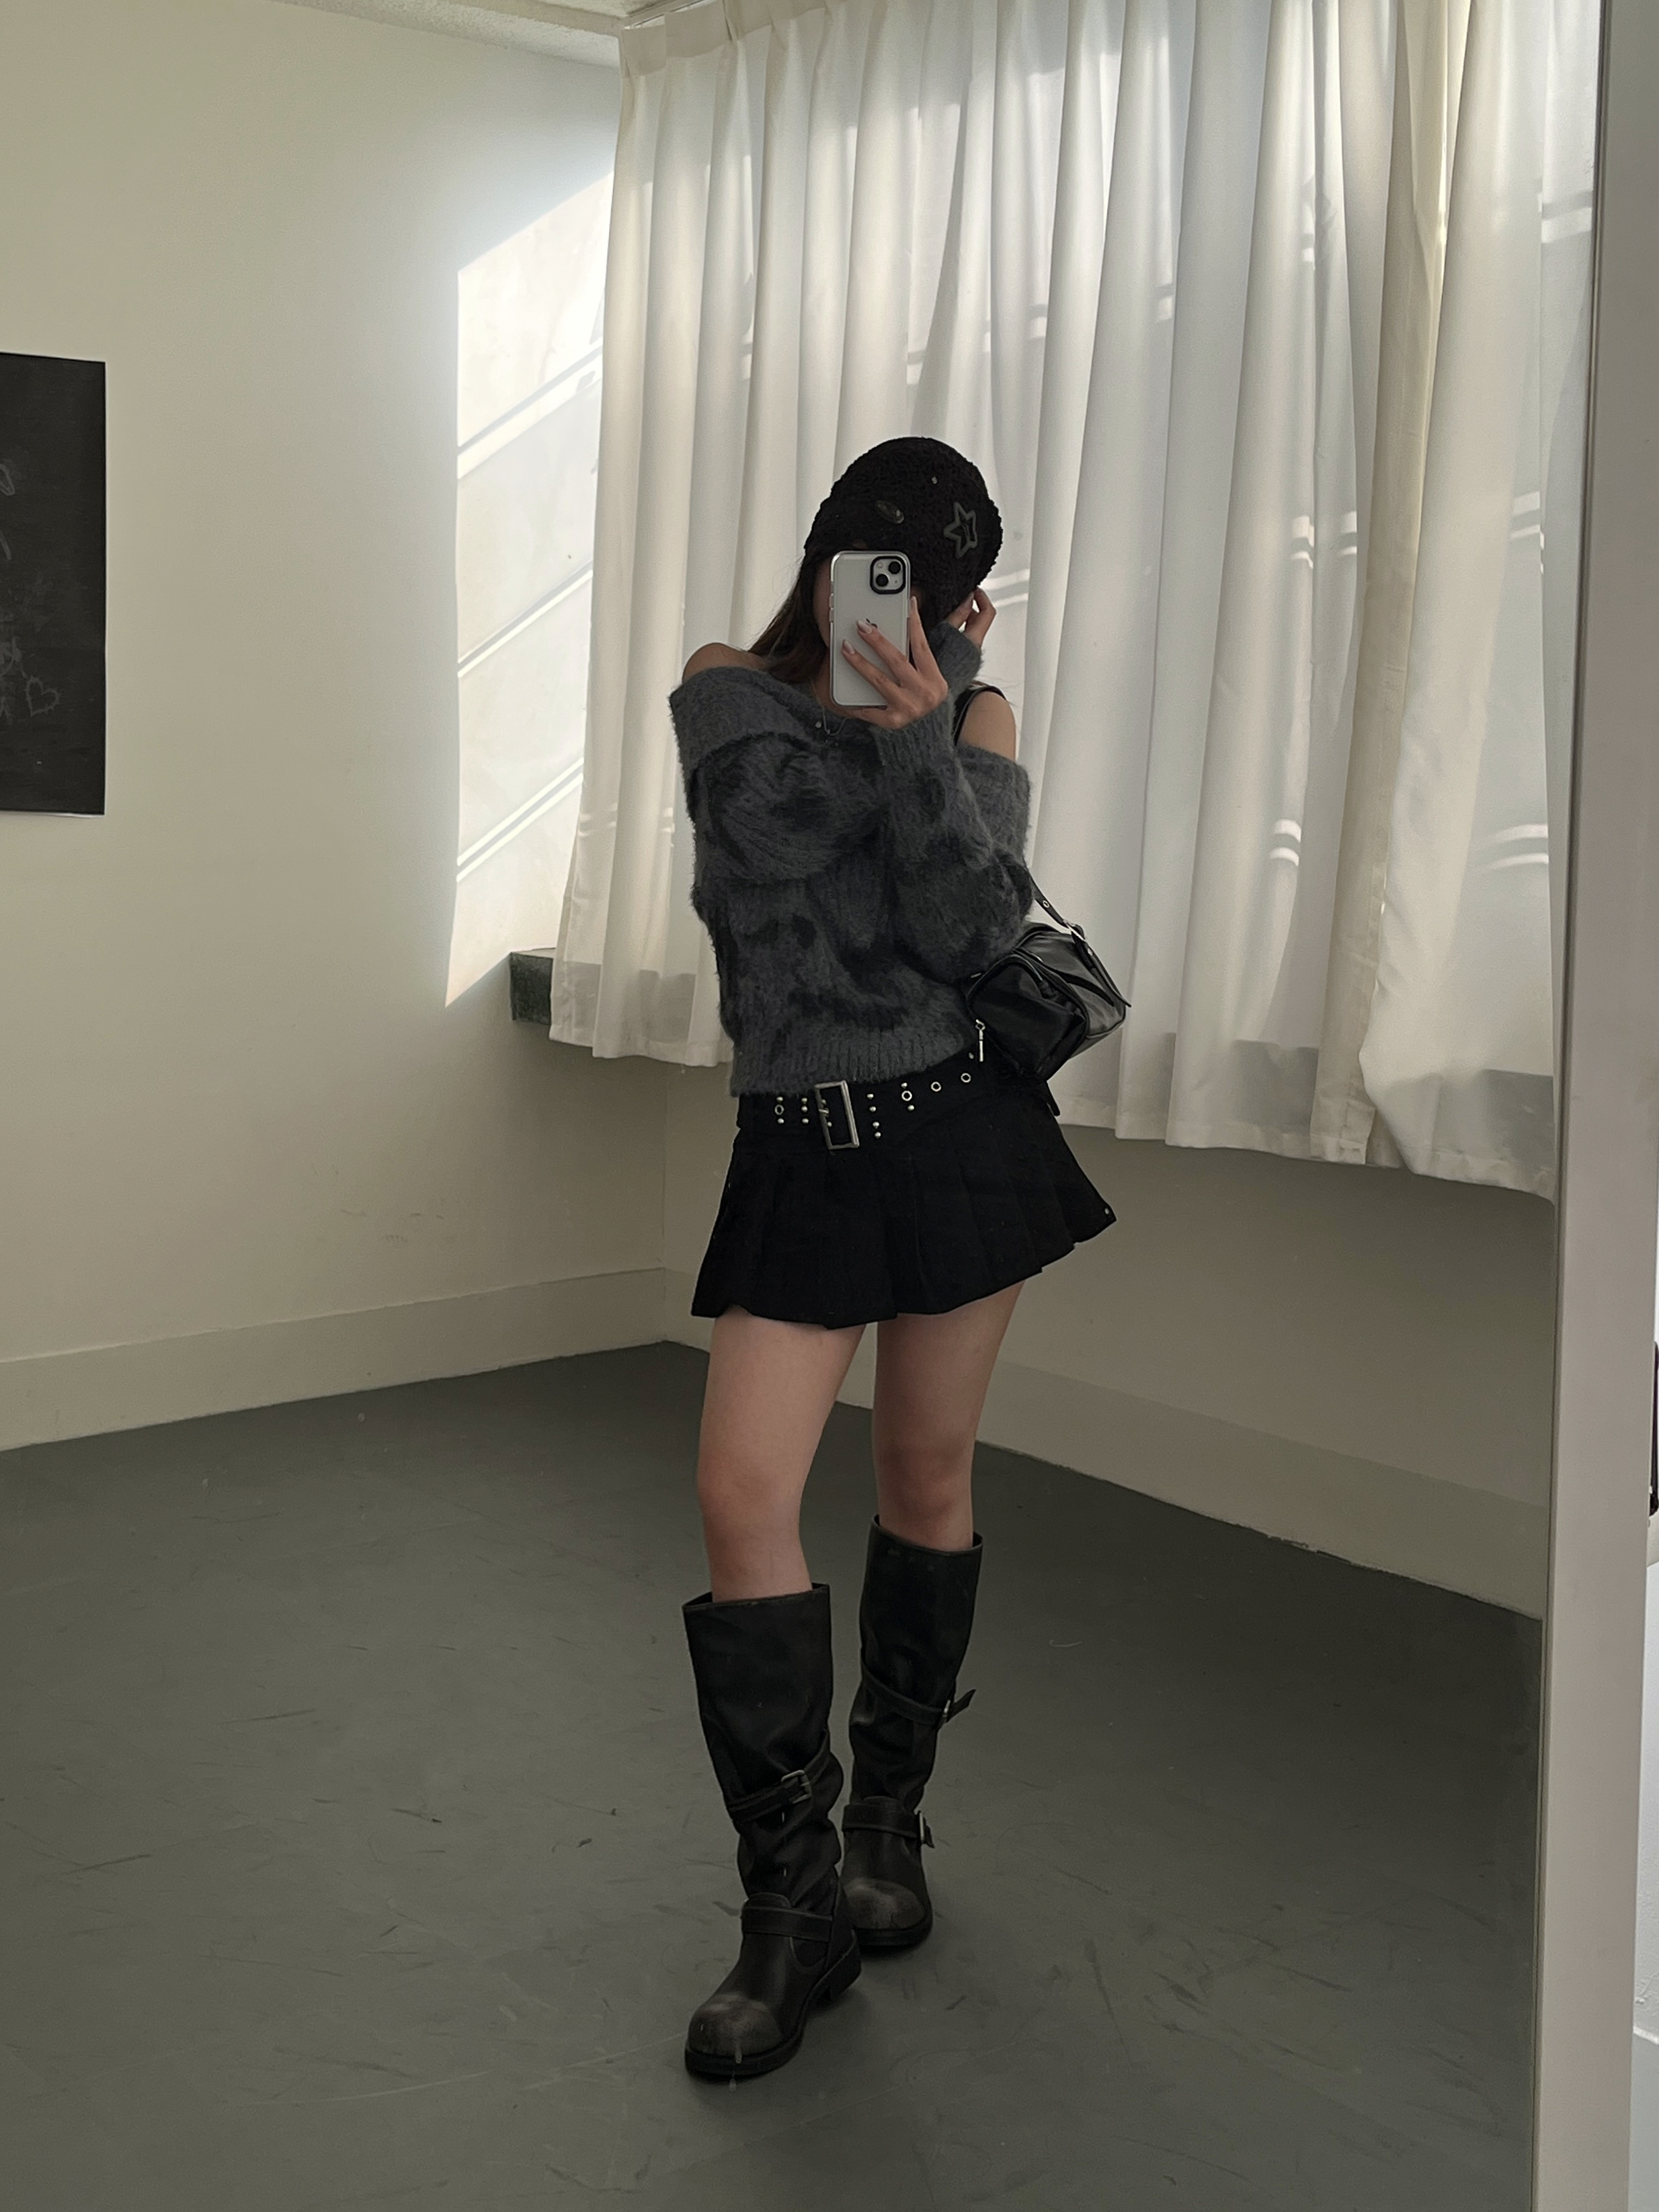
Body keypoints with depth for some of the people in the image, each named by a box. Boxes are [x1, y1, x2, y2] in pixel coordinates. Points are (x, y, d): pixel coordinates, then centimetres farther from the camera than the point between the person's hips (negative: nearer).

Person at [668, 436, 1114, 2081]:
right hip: (801, 1146, 0)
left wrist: (923, 725, -16)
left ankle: (888, 1824, 29)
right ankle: (795, 1907, 2)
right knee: (741, 1492, -10)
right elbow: (790, 823, -13)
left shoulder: (973, 718, 5)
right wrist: (896, 696, -7)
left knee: (927, 1477, 9)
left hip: (959, 1129, 0)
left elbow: (976, 929, -9)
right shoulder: (726, 697, 5)